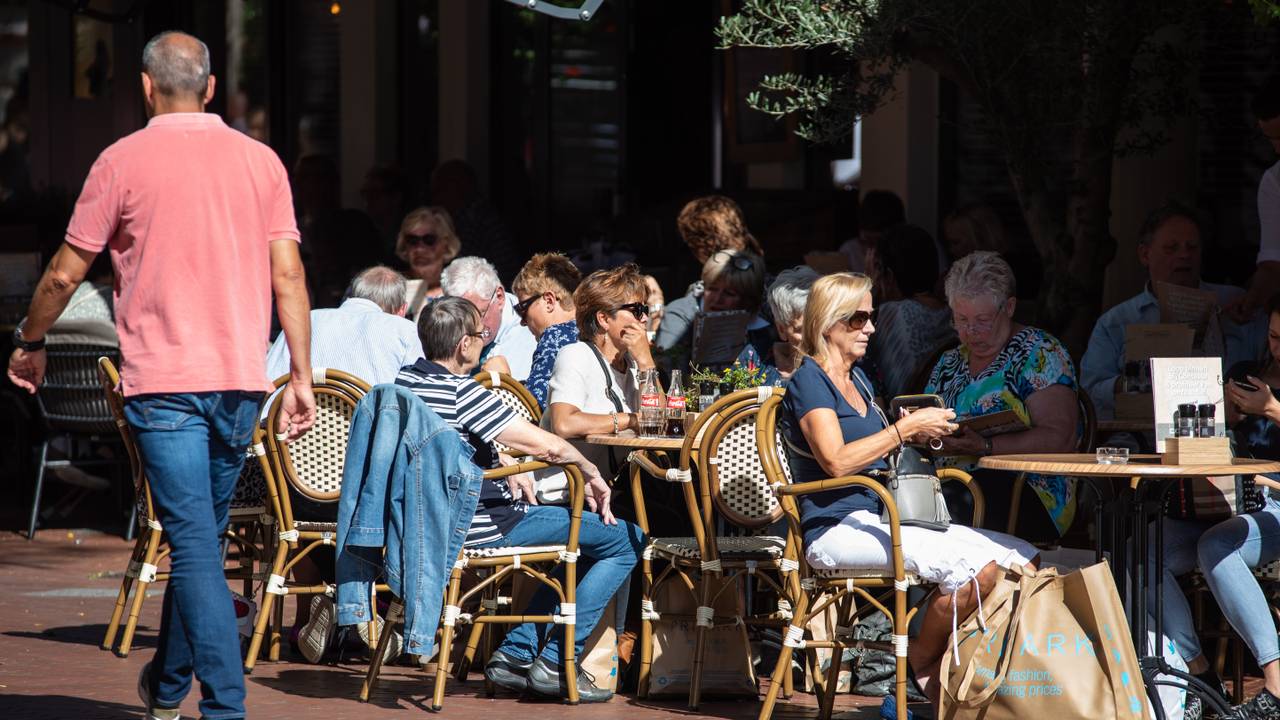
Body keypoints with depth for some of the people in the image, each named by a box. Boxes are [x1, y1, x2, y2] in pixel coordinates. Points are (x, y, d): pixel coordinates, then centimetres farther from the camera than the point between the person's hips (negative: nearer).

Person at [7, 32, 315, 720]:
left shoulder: (124, 161, -3)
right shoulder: (261, 160, 6)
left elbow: (64, 275, 2)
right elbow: (288, 275, 2)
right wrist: (302, 377, 5)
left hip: (163, 379, -4)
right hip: (241, 379, 4)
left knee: (195, 543, -8)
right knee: (202, 535, 18)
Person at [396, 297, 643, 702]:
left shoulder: (404, 382, 6)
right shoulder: (462, 392, -21)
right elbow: (547, 447, -21)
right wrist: (590, 473, -3)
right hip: (483, 528, -10)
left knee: (579, 537, 28)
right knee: (627, 541, -2)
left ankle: (516, 651, 20)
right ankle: (556, 661, -2)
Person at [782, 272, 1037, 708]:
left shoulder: (857, 378, 23)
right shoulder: (809, 381, -5)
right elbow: (836, 461, -18)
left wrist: (918, 433, 13)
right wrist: (905, 428, -13)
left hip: (880, 520, 9)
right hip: (836, 529, -9)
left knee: (1022, 560, -7)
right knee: (976, 568, -28)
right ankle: (922, 668, -9)